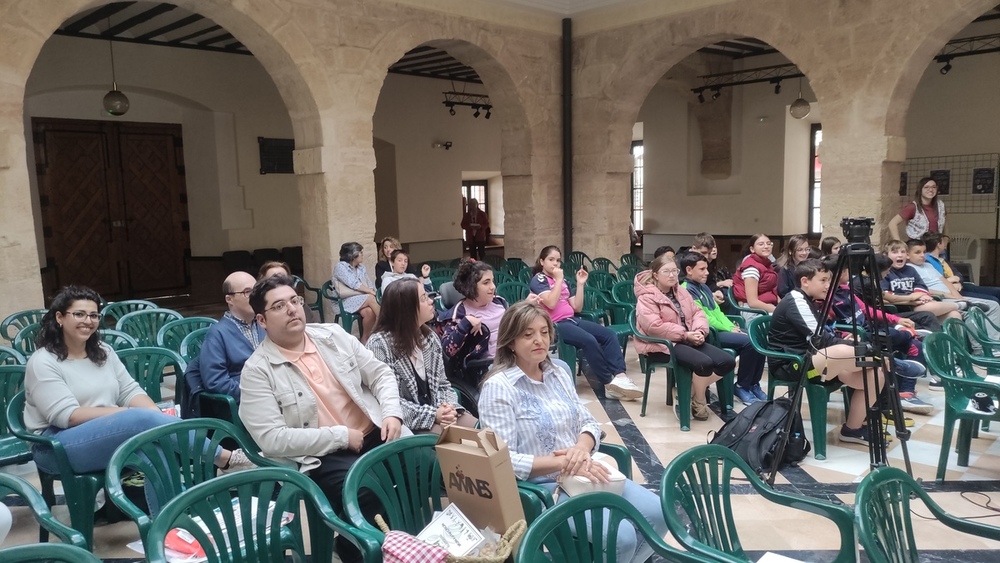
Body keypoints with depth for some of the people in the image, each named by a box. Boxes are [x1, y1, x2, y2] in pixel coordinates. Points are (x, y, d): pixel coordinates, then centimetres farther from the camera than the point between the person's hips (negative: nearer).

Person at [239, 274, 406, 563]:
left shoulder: (332, 334, 9)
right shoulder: (257, 370, -6)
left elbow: (380, 373, 12)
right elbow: (272, 439, -13)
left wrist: (392, 413, -7)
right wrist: (341, 436, -14)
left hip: (375, 435, 5)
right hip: (320, 457, -5)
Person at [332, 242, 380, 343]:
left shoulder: (361, 267, 15)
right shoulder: (340, 266, -5)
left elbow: (370, 284, 11)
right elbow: (354, 284, -16)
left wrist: (371, 291, -12)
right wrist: (370, 292, -17)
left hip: (364, 299, 5)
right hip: (348, 301, -5)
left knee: (369, 311, -30)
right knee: (371, 298, -31)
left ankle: (365, 339, -17)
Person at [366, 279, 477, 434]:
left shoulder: (431, 338, 9)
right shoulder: (379, 344, -13)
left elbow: (442, 384, 12)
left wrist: (449, 408, -11)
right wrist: (431, 414, -22)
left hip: (438, 415, 7)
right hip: (405, 423, -7)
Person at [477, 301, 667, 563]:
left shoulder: (559, 374, 8)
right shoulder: (498, 387, -13)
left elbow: (589, 423, 11)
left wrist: (582, 447, -12)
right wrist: (563, 462, -23)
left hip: (585, 474, 7)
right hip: (543, 487, -7)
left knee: (658, 514, -7)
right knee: (622, 537, -22)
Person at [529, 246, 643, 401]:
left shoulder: (563, 281, 20)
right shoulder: (538, 279, -1)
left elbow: (577, 307, 14)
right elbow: (551, 303, -19)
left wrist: (580, 284, 7)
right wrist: (559, 279, -12)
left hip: (571, 320, 8)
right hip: (554, 324, -8)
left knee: (609, 335, -12)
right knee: (589, 340, -31)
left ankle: (620, 376, -25)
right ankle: (609, 383, -22)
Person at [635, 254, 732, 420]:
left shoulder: (681, 292, 16)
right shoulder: (647, 297, -9)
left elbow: (698, 313, 13)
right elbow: (654, 327, -21)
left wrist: (700, 331, -9)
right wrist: (685, 335, -20)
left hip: (688, 340, 8)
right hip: (662, 344, -8)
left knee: (728, 362, -7)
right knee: (704, 363, -30)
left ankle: (688, 392, 4)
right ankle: (699, 402, -3)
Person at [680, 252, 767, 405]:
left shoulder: (704, 287, 19)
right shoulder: (686, 290, -10)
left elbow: (717, 312, 17)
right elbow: (703, 318, -15)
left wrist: (732, 327, 1)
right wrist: (728, 329, -12)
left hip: (721, 330, 9)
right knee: (749, 342, -24)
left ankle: (753, 384, 5)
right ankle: (741, 386, -9)